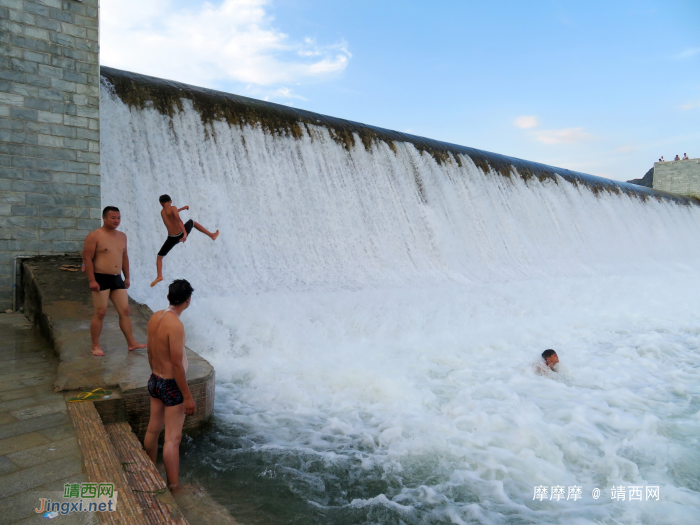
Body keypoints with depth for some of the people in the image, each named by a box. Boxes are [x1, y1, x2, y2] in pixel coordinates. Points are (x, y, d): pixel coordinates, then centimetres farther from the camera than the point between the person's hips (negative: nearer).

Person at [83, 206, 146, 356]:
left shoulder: (122, 236, 12)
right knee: (100, 313, -2)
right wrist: (92, 280, -17)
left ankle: (131, 342, 13)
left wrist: (127, 277, 17)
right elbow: (87, 258, -11)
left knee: (125, 311, 6)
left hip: (117, 279, 6)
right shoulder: (94, 236, -8)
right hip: (101, 279, -6)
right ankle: (95, 346, 12)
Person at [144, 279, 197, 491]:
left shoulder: (155, 317, -1)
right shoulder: (176, 325, -26)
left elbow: (150, 354, 10)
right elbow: (177, 365, -25)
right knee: (173, 438, -1)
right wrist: (188, 397, -18)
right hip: (172, 386, -9)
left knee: (153, 429, 23)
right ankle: (173, 486, 8)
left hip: (155, 380, 9)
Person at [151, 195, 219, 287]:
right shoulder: (172, 208, -4)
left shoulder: (162, 212, 12)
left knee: (159, 257, 15)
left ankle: (159, 276, -6)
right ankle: (212, 235, 35)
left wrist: (182, 208, 45)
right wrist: (185, 233, -30)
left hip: (172, 238, 2)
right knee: (192, 222, 31)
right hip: (182, 233, -1)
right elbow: (179, 220, -22)